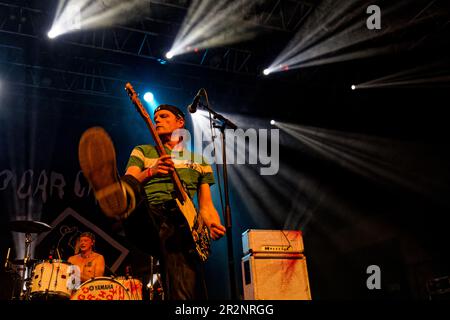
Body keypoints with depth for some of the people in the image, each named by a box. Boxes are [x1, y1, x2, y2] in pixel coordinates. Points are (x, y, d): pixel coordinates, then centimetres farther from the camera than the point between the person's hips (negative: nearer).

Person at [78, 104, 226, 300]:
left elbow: (206, 205, 21)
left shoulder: (199, 161, 26)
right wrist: (150, 172, -14)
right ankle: (122, 199, -69)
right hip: (148, 219, -1)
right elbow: (130, 181, 7)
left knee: (184, 293, -23)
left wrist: (214, 226, -1)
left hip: (184, 226, 1)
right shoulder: (143, 152, 24)